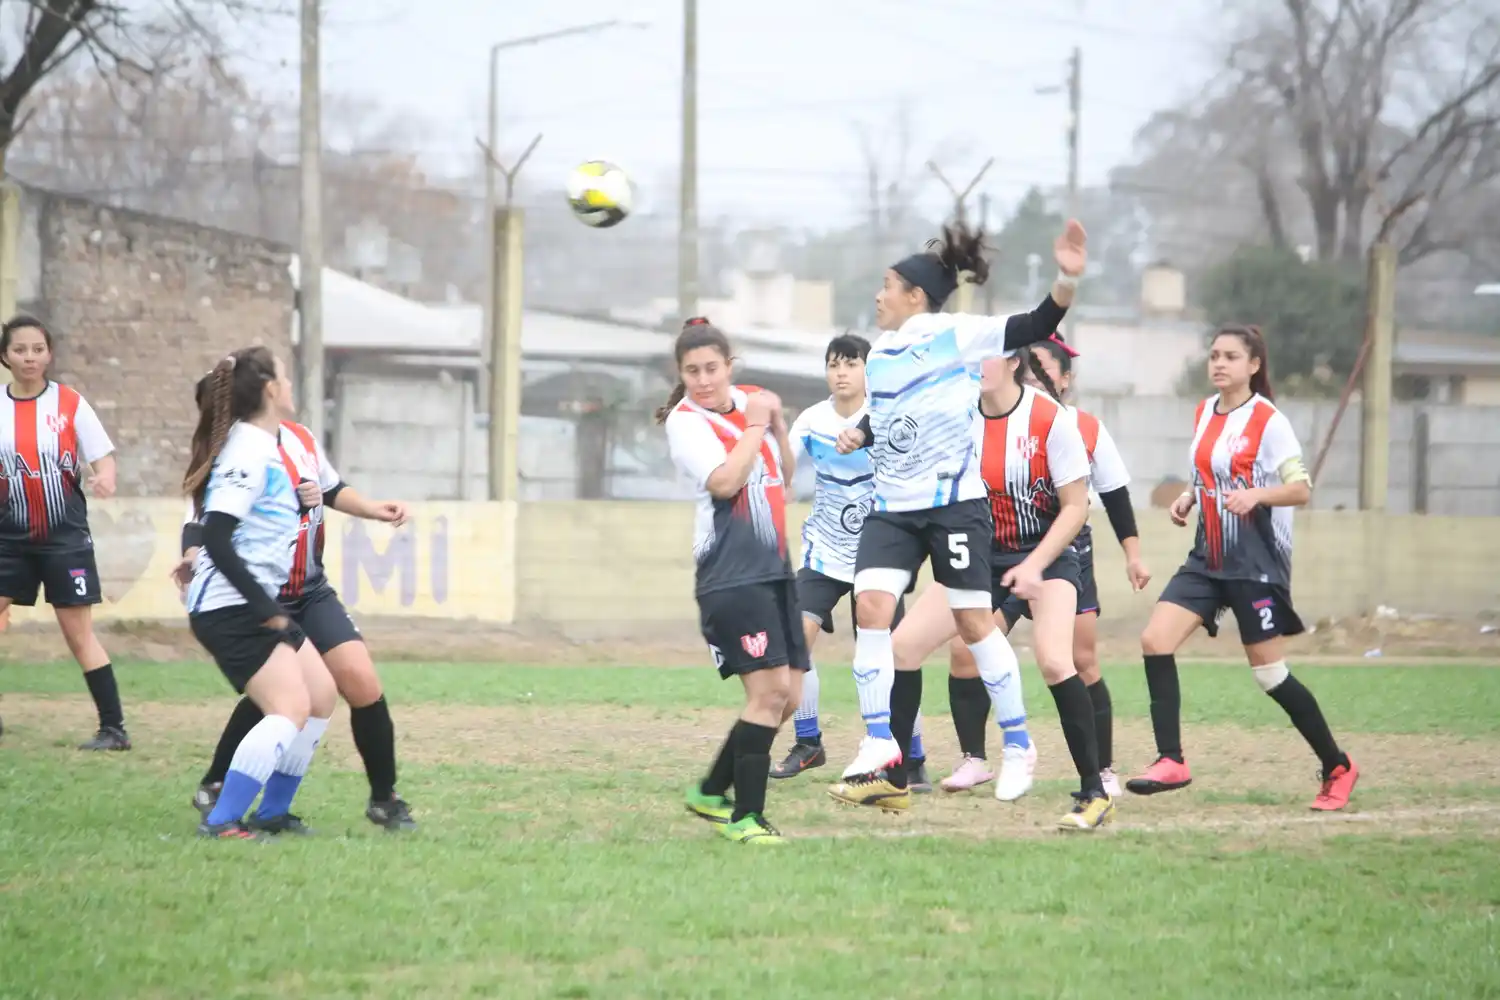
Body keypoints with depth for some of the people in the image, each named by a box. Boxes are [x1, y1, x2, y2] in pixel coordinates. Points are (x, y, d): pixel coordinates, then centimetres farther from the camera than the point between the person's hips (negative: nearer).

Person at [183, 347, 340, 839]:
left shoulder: (263, 447, 13)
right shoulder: (250, 452, -18)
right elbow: (216, 538, -24)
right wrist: (265, 607, -23)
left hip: (254, 603, 11)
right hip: (230, 608, -11)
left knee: (321, 694, 15)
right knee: (291, 707, -20)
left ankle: (272, 812, 20)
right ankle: (221, 822, -22)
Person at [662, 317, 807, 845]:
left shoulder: (751, 401, 12)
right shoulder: (684, 420, -7)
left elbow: (783, 475, 20)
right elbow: (724, 481, -21)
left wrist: (778, 424, 5)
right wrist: (754, 427, -13)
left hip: (773, 569, 8)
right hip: (731, 576, -8)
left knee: (787, 694, 7)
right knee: (768, 689, -15)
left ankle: (711, 792, 22)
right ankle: (745, 817, -9)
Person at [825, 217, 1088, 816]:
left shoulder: (955, 334, -6)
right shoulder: (879, 354, 13)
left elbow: (1036, 328, -14)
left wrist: (1067, 280, -29)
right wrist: (859, 435, 6)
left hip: (953, 502, -6)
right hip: (892, 507, 6)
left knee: (973, 620, -2)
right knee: (871, 606, -12)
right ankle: (880, 750, -9)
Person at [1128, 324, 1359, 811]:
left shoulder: (1268, 420, -11)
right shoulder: (1204, 413, 11)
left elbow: (1301, 489, -14)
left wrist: (1255, 495, -31)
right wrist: (1188, 498, 6)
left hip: (1257, 563, -7)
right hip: (1209, 557, 7)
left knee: (1270, 673, -3)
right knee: (1155, 640, -10)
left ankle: (1337, 768, 14)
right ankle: (1171, 761, -7)